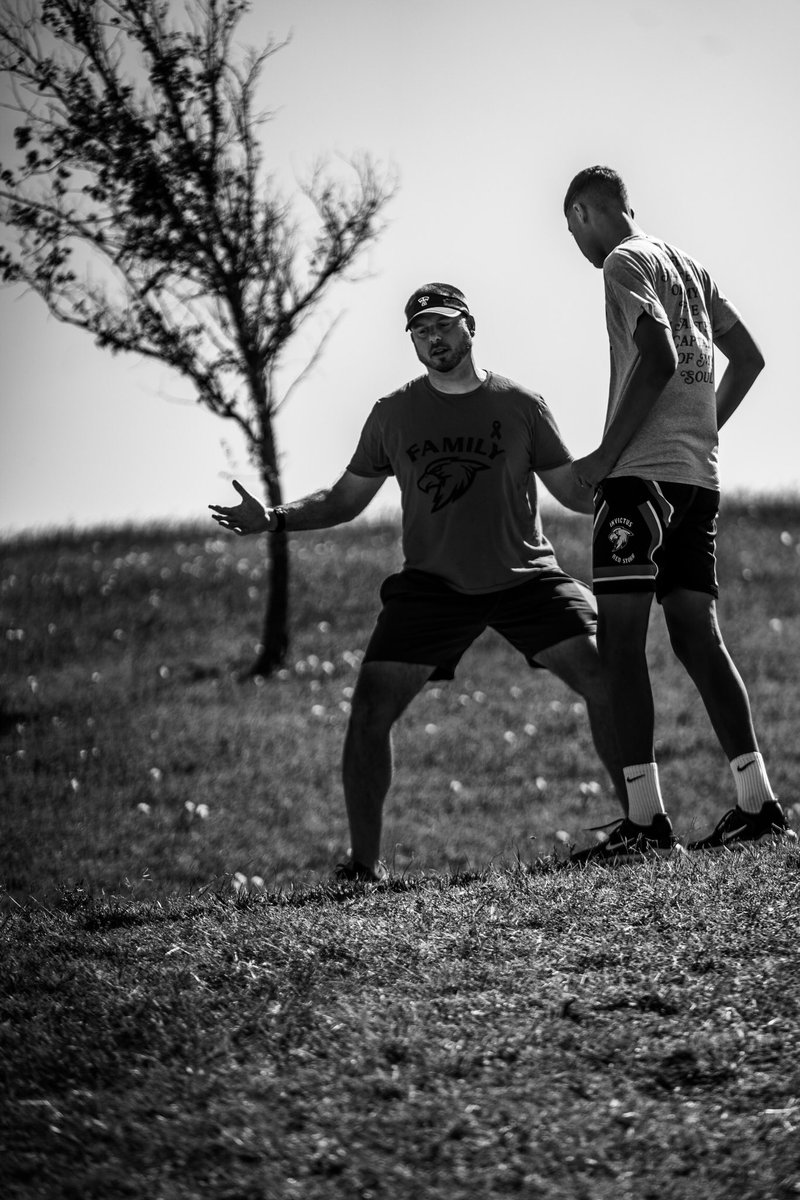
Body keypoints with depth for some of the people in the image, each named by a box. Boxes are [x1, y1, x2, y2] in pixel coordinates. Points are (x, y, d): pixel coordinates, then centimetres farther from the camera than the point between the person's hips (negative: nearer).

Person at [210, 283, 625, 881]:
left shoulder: (520, 405, 0)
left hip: (525, 578, -1)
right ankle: (365, 861, 0)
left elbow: (573, 489, 6)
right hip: (433, 582, 1)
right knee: (370, 710, -11)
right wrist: (273, 519, -3)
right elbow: (345, 499, 12)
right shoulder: (394, 414, 5)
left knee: (605, 679, -16)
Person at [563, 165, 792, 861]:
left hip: (642, 471, -8)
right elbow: (748, 359, 22)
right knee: (696, 634, 8)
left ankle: (645, 819, -15)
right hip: (700, 475, 8)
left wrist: (604, 458, -14)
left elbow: (657, 360, -18)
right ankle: (757, 804, 3)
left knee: (619, 639, -8)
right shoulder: (688, 267, 20)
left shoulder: (624, 263, -5)